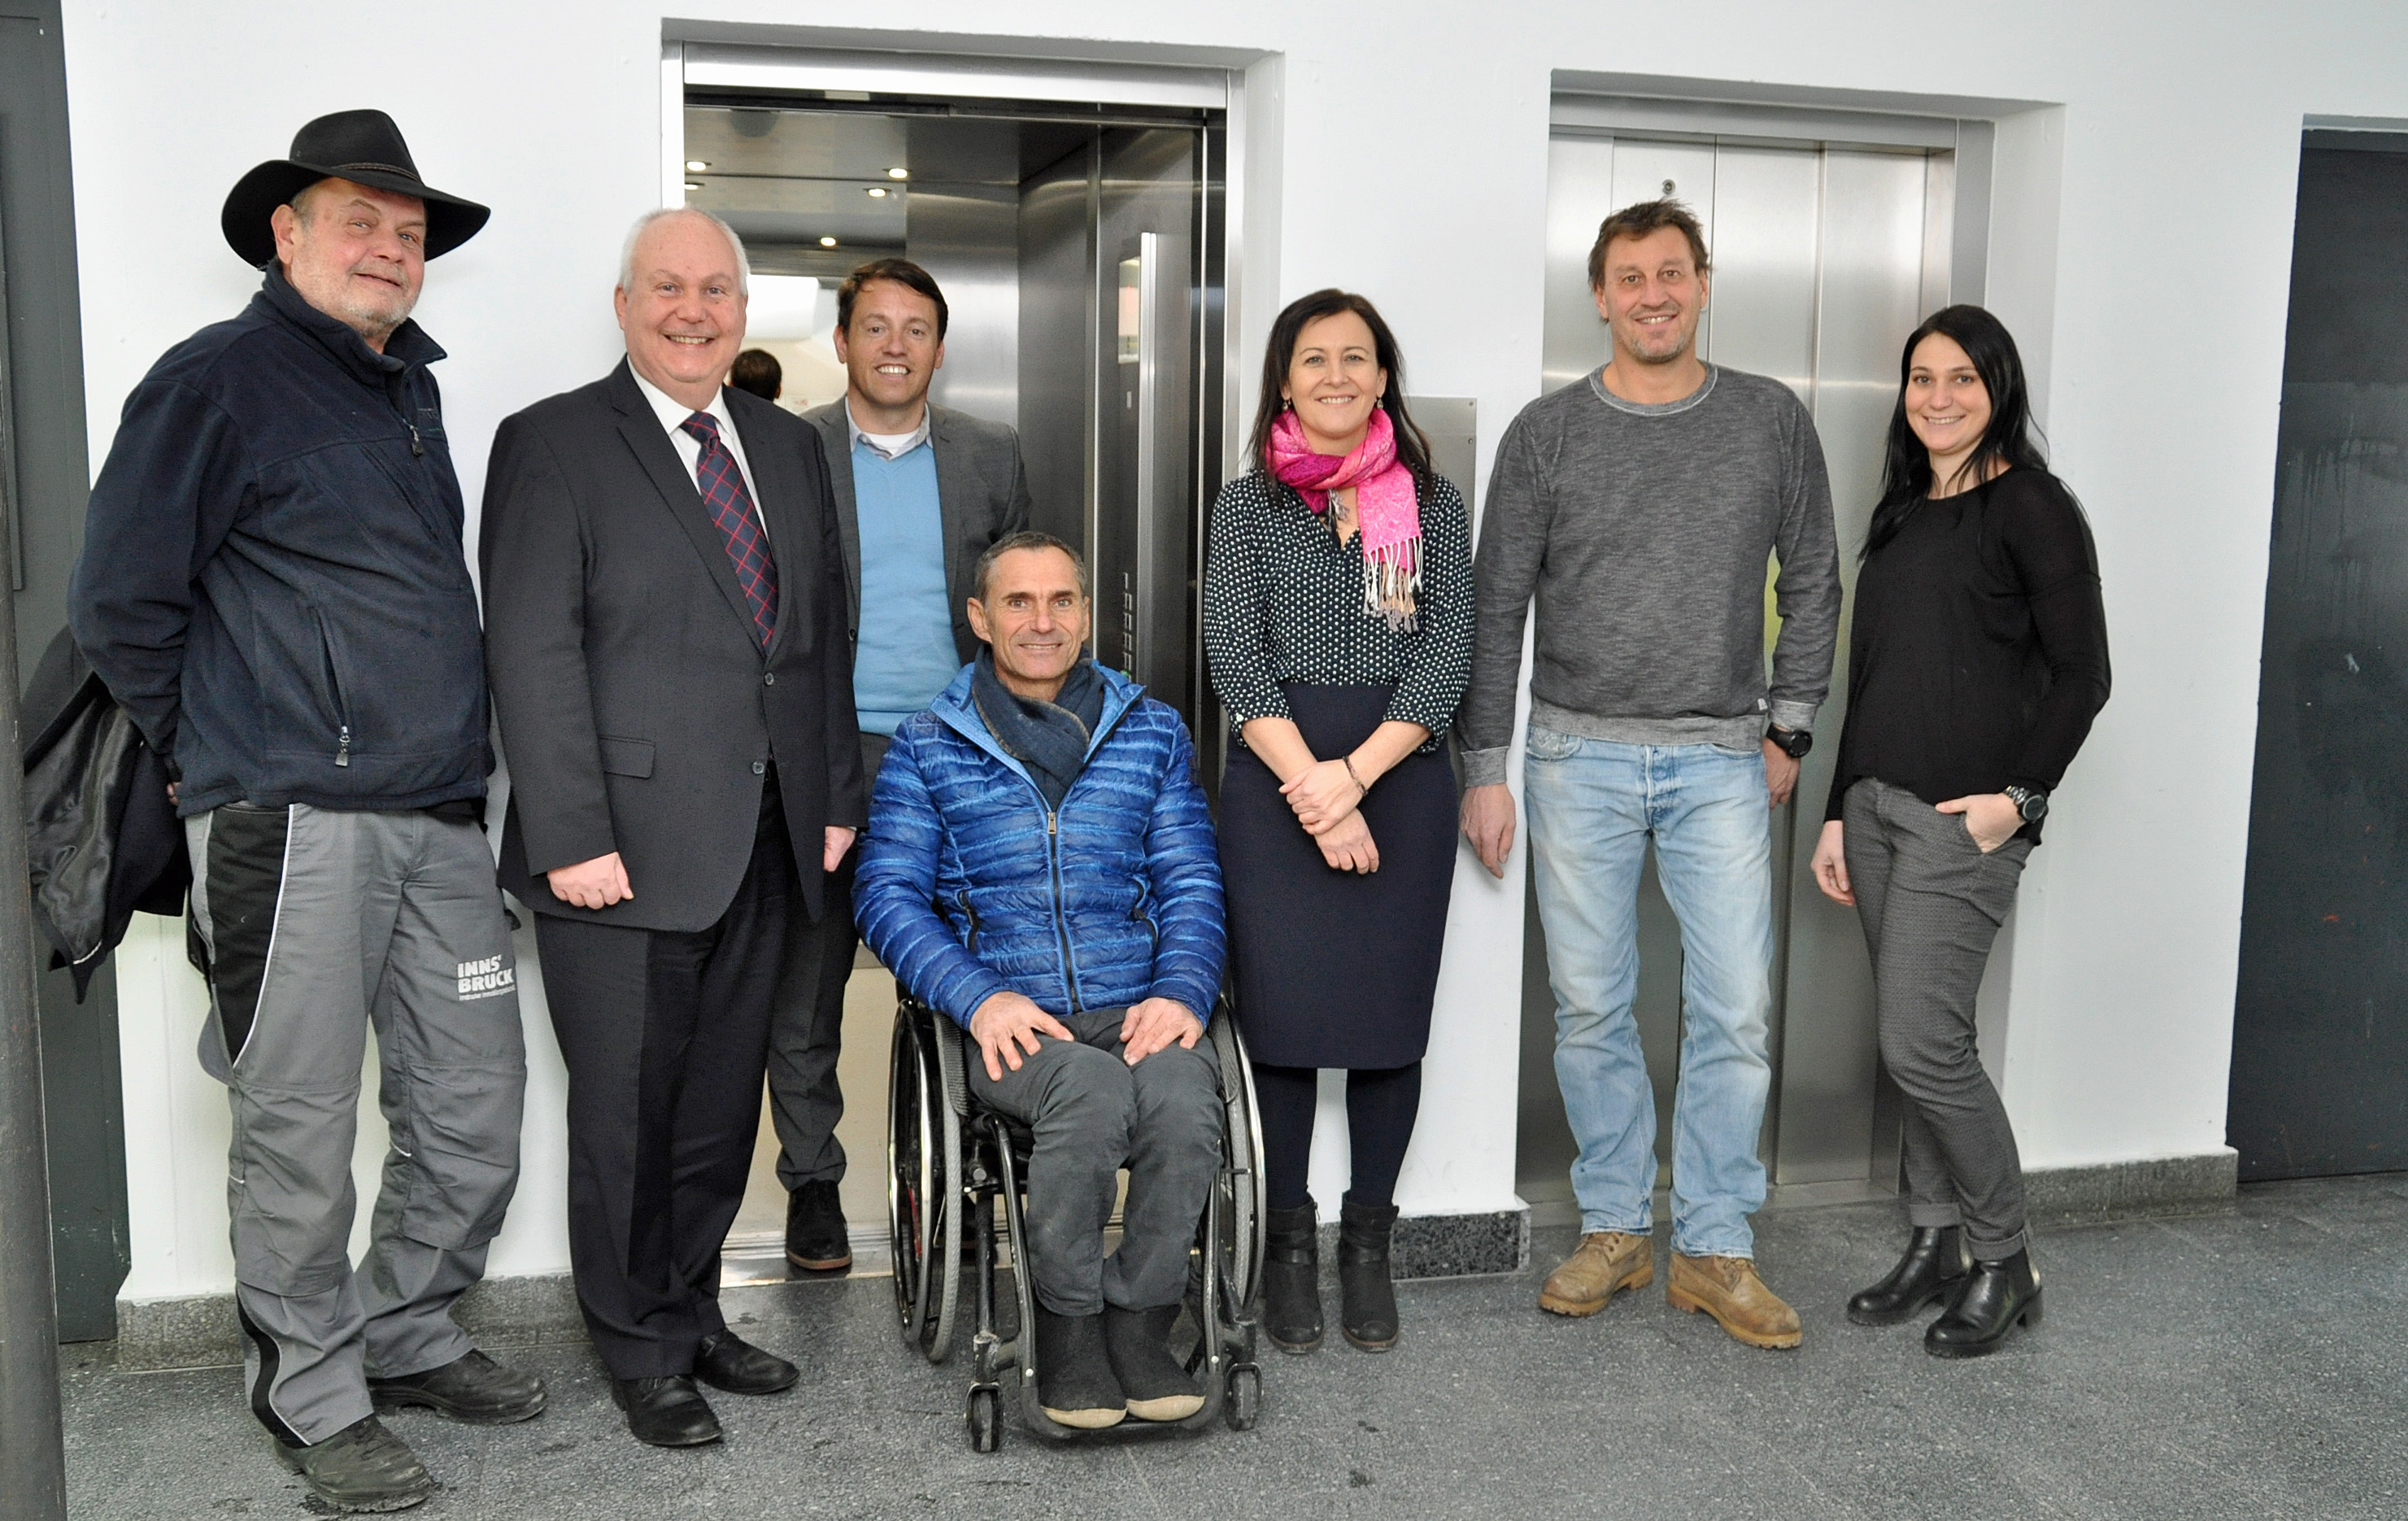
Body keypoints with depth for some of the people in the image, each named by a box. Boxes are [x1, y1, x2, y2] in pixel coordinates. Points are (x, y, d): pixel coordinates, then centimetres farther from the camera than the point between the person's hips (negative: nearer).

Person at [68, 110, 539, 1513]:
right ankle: (315, 1396, 21)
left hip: (442, 821, 7)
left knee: (476, 1120, 11)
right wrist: (221, 753, 3)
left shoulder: (410, 390, 18)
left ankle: (405, 1334, 31)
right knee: (302, 1135, 4)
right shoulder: (217, 382, -4)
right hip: (294, 827, -6)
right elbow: (119, 603, -5)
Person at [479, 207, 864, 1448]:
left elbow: (823, 632, 15)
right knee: (628, 1107, 6)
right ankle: (642, 1346, 23)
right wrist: (573, 836, -16)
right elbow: (534, 656, -10)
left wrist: (838, 799, 9)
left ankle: (692, 1311, 33)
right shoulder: (551, 445, -3)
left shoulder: (788, 446, 15)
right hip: (627, 852, -5)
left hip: (766, 850, 6)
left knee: (723, 1101, 15)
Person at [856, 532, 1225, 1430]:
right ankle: (1069, 1323, -13)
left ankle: (1139, 1322, -12)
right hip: (1010, 1019, -1)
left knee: (1182, 1092, -32)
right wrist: (979, 996, -12)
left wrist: (1181, 990, -8)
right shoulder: (927, 748, 12)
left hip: (1138, 1011, 2)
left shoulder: (1154, 733, 17)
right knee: (1091, 1090, -34)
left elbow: (1190, 882, 12)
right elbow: (887, 894, 4)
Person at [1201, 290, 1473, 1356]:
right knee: (1280, 1009, 0)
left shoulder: (1431, 502, 8)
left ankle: (1367, 1245, 17)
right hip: (1273, 781, 0)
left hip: (1401, 777, 1)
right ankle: (1287, 1245, 15)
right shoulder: (1248, 504, 7)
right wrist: (1311, 793, -13)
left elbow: (1449, 655, 0)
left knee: (1391, 1010, 3)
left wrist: (1353, 776, -11)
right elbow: (1235, 659, -2)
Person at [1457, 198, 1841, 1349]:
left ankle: (1713, 1250, 12)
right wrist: (1484, 770, 0)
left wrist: (1788, 728, 6)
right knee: (1591, 1007, 5)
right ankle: (1614, 1228, 21)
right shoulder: (1546, 433, 2)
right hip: (1579, 757, 0)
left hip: (1720, 760, 1)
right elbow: (1495, 611, 3)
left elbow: (1812, 585, 12)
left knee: (1736, 1010, -2)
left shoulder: (1772, 421, 6)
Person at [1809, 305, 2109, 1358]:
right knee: (1913, 1041, 11)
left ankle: (2003, 1263, 10)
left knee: (1922, 1043, -8)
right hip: (1877, 804, 7)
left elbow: (2081, 673, -7)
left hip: (1964, 816, -7)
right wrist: (1838, 813, 16)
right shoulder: (1901, 512, 16)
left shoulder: (2029, 506, -5)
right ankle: (1936, 1248, 23)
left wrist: (2020, 797, -16)